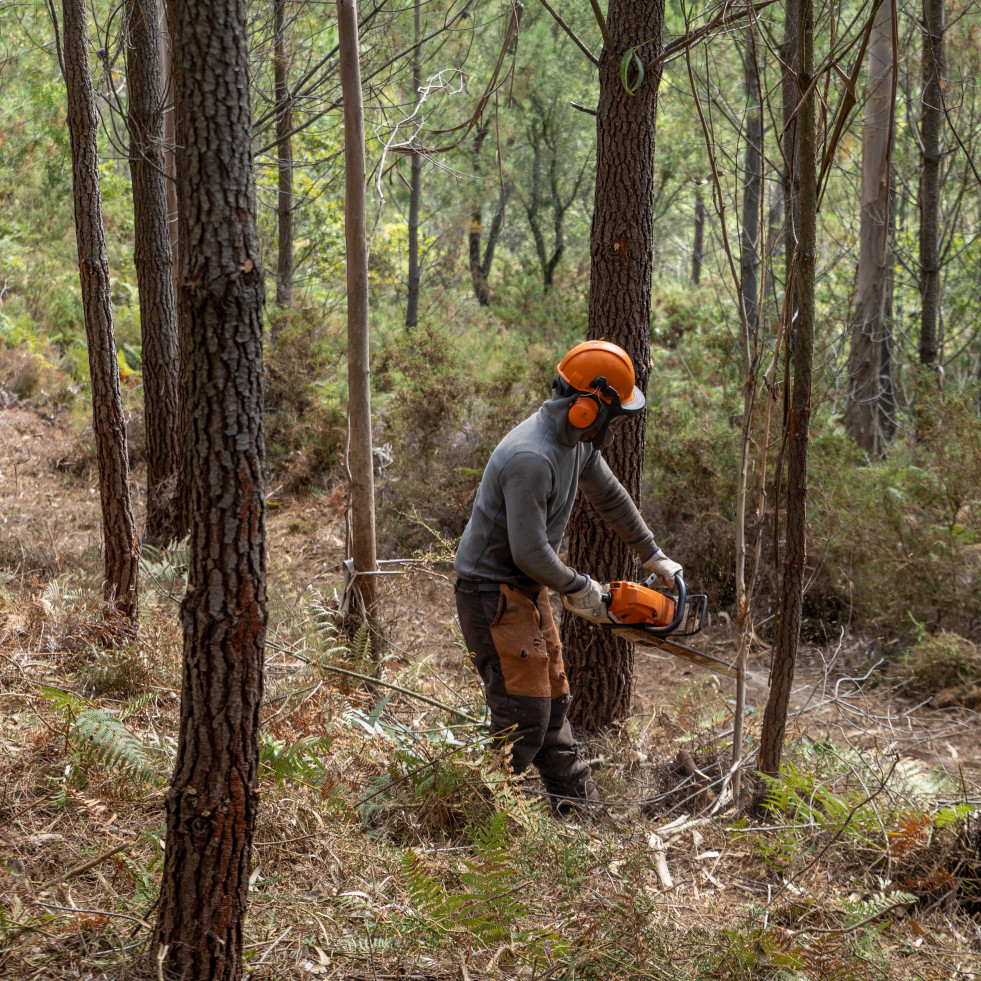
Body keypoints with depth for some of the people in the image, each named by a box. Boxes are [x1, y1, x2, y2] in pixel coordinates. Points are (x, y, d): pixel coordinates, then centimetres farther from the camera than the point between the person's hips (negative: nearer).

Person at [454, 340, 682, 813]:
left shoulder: (578, 442, 2)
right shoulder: (531, 459, -29)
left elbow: (610, 497, 19)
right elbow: (530, 552, -28)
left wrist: (653, 556, 24)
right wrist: (577, 588, -12)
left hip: (528, 590, 10)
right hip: (494, 594, -10)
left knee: (553, 701, 17)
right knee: (524, 718, -11)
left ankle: (578, 804, 28)